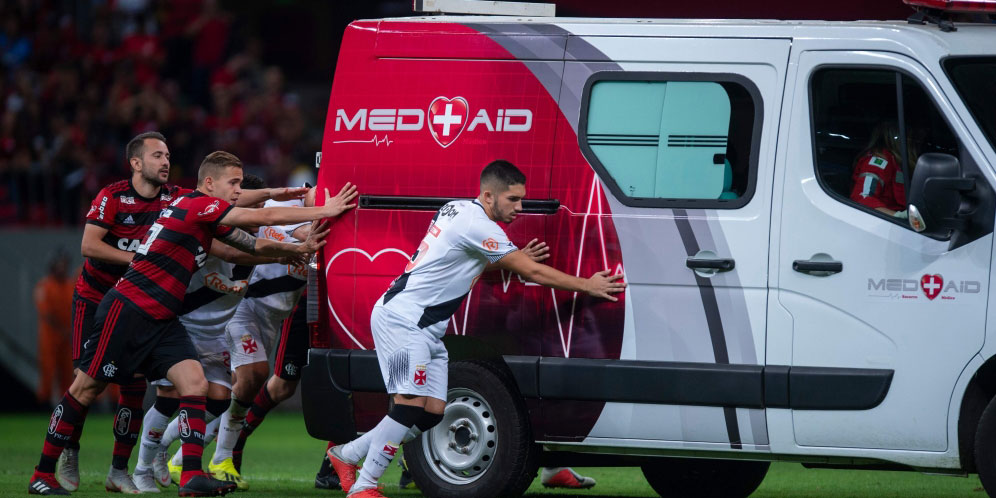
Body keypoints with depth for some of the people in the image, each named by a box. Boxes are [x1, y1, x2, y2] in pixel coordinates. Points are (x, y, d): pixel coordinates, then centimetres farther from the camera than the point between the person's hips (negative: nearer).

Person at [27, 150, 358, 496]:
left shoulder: (208, 217, 14)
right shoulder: (197, 205, -13)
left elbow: (256, 247, 18)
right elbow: (264, 218, -15)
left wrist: (300, 248, 3)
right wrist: (323, 211, -10)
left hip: (161, 321, 9)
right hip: (127, 309, -9)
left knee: (194, 383, -8)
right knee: (86, 389, 0)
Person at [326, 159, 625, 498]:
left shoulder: (458, 210, 12)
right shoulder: (477, 226, -17)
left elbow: (475, 264, 29)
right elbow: (532, 273, -13)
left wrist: (517, 259, 13)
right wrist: (588, 286, -6)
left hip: (425, 327, 10)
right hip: (402, 319, -10)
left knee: (432, 412, 5)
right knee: (412, 406, -18)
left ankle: (346, 454, 15)